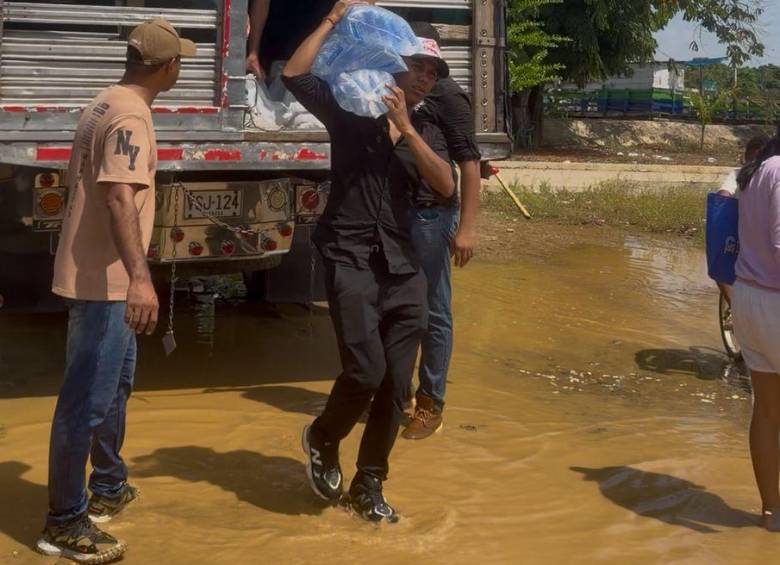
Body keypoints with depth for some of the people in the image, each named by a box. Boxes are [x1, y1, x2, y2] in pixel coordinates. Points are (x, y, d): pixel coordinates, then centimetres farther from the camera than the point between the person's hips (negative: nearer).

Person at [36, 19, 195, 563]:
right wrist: (139, 276, -43)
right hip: (104, 280, -11)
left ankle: (108, 488, 38)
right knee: (87, 399, -3)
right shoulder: (131, 116, -19)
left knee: (115, 383, 23)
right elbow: (119, 196, -32)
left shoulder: (107, 104, 11)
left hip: (101, 275, 11)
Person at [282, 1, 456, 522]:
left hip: (403, 267, 5)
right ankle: (323, 440, 16)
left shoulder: (427, 132, 13)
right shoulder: (351, 113, 3)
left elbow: (446, 186, -5)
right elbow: (294, 74, -9)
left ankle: (369, 485, 20)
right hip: (351, 260, -4)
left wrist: (406, 127, -11)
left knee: (396, 384, 4)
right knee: (365, 370, -16)